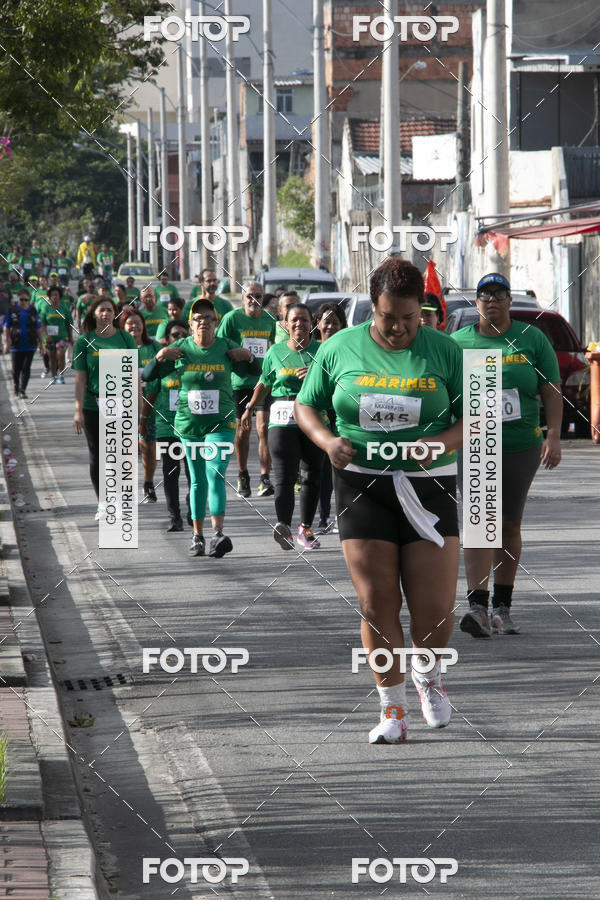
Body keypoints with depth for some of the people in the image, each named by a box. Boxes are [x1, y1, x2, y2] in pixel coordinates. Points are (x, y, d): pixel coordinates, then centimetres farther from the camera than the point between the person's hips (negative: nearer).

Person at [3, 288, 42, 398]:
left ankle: (22, 390, -2)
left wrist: (41, 343, 9)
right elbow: (6, 328, 3)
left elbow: (38, 329, 9)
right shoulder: (12, 311, 1)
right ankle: (16, 387, 29)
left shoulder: (33, 311, 5)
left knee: (26, 368, -5)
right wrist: (6, 342, -4)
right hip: (16, 344, 0)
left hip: (30, 345, 0)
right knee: (16, 368, 4)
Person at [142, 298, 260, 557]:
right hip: (189, 422, 2)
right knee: (198, 481, 9)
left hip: (220, 422, -2)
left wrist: (249, 356, -9)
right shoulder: (181, 349, 1)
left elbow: (258, 372, 10)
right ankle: (198, 537, 19)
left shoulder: (227, 348, 1)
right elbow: (148, 375, 5)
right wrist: (159, 357, -13)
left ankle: (218, 534, -24)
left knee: (215, 475, -16)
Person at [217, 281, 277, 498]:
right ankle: (243, 476, 24)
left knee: (264, 428, -10)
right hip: (239, 381, -1)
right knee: (242, 431, 8)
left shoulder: (269, 320, 8)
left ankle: (265, 478, -10)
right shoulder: (232, 318, -3)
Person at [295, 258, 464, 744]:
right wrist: (327, 440, -8)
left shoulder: (444, 350, 2)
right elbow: (305, 405, 12)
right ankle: (392, 708, 10)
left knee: (435, 607, -3)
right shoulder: (340, 348, 4)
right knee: (377, 603, -2)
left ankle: (429, 674, 29)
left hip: (428, 486, 0)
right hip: (362, 483, 0)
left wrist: (442, 441, -16)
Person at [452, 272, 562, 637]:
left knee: (510, 526, 9)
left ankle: (503, 607, 20)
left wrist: (553, 436, -7)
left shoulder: (532, 339, 5)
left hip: (521, 446, 1)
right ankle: (478, 607, -21)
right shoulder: (458, 343, 5)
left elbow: (552, 392, 4)